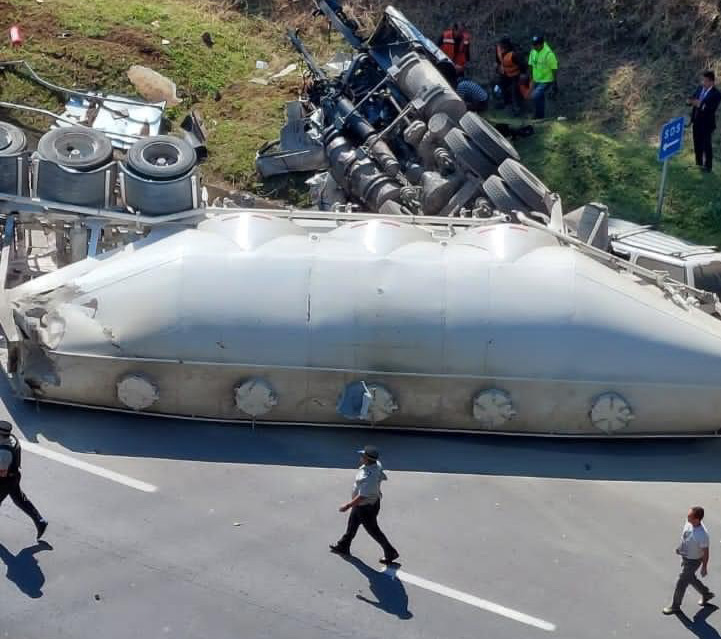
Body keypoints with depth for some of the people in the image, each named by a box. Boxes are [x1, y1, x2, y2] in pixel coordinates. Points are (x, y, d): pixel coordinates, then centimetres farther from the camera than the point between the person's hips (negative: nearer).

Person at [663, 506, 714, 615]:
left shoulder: (702, 535, -37)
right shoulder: (688, 522, -17)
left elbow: (705, 552, -22)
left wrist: (704, 567, -11)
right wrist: (680, 546, 17)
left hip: (693, 561, -7)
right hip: (684, 556, 7)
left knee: (681, 583, 7)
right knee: (691, 579, 27)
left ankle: (675, 606, 28)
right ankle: (706, 594, 50)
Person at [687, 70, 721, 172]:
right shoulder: (700, 88, 1)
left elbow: (712, 109, -26)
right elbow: (693, 98, 7)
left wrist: (701, 105, -37)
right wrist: (690, 100, -17)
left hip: (706, 123, -6)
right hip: (697, 121, 7)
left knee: (706, 145, 6)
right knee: (697, 143, 18)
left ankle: (708, 166, 21)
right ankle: (699, 163, 36)